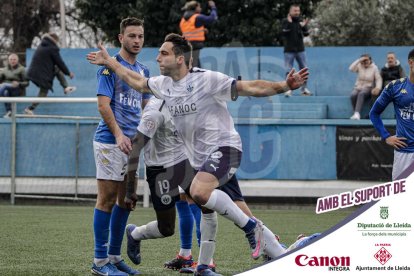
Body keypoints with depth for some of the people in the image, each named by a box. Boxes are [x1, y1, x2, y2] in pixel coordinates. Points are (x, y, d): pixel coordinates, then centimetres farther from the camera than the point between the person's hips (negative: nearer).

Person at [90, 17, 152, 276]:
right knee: (108, 198, -6)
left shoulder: (144, 70, 16)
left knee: (125, 199, 9)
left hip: (132, 142, 7)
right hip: (110, 141, -7)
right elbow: (103, 104, -13)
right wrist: (118, 134, -23)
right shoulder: (110, 66, -7)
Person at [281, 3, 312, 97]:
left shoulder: (301, 21, 5)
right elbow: (284, 33, -17)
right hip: (289, 50, -4)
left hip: (300, 50, 4)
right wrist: (289, 22, -29)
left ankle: (304, 88, 13)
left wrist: (304, 26, -22)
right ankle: (288, 89, -1)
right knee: (289, 71, -4)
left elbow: (306, 34, -1)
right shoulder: (285, 21, -4)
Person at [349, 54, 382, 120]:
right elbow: (351, 68, -13)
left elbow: (379, 79, -7)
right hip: (358, 87, 2)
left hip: (368, 88, -2)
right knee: (353, 95, -34)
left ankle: (357, 114, -52)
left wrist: (378, 88, -26)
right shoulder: (359, 66, 5)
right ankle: (356, 114, -29)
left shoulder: (374, 68, 1)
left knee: (361, 94, -38)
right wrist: (359, 60, -15)